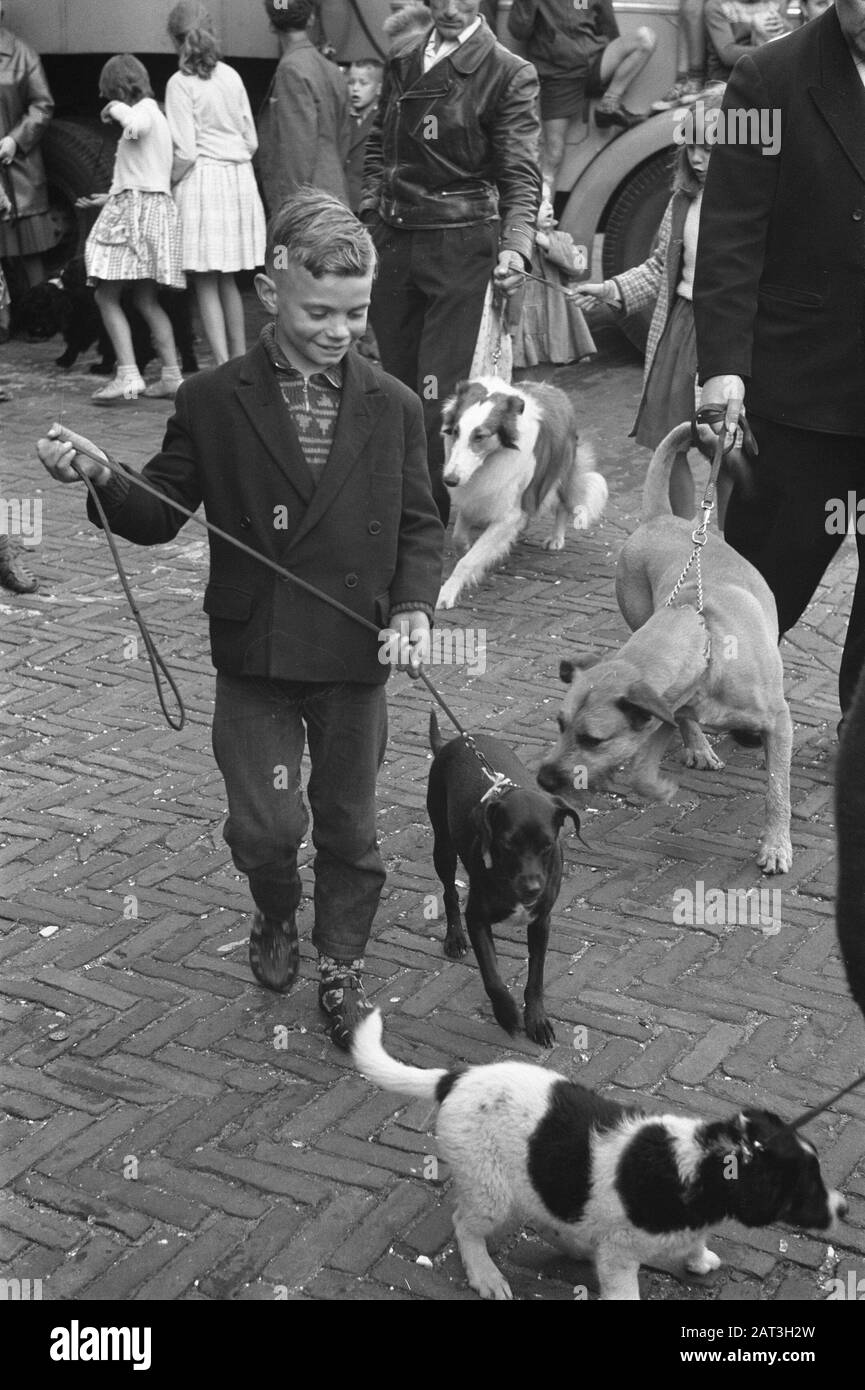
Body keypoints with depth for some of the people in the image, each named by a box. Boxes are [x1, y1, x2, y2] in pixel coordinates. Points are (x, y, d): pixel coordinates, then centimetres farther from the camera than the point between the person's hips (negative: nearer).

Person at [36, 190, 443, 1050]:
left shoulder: (393, 407, -1)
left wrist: (414, 606, -12)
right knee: (264, 827, -3)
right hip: (254, 657, -1)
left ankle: (341, 969, 33)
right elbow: (160, 514, 0)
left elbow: (419, 525, 4)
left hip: (355, 656, 1)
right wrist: (100, 480, -19)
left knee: (349, 824, 12)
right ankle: (276, 916, 32)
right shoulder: (211, 404, -5)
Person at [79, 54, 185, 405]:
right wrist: (110, 197, 27)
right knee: (145, 299, 13)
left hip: (136, 207, -10)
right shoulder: (153, 114, 21)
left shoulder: (145, 109, -6)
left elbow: (136, 126, -33)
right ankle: (172, 377, 13)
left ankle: (128, 376, -16)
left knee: (106, 295, -8)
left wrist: (118, 109, -13)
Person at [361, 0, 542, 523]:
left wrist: (516, 244, -25)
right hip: (395, 240, 6)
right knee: (397, 377, 9)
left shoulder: (509, 74, -3)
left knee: (438, 391, -8)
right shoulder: (403, 65, 14)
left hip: (461, 245, -5)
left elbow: (521, 172, -10)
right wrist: (374, 207, 7)